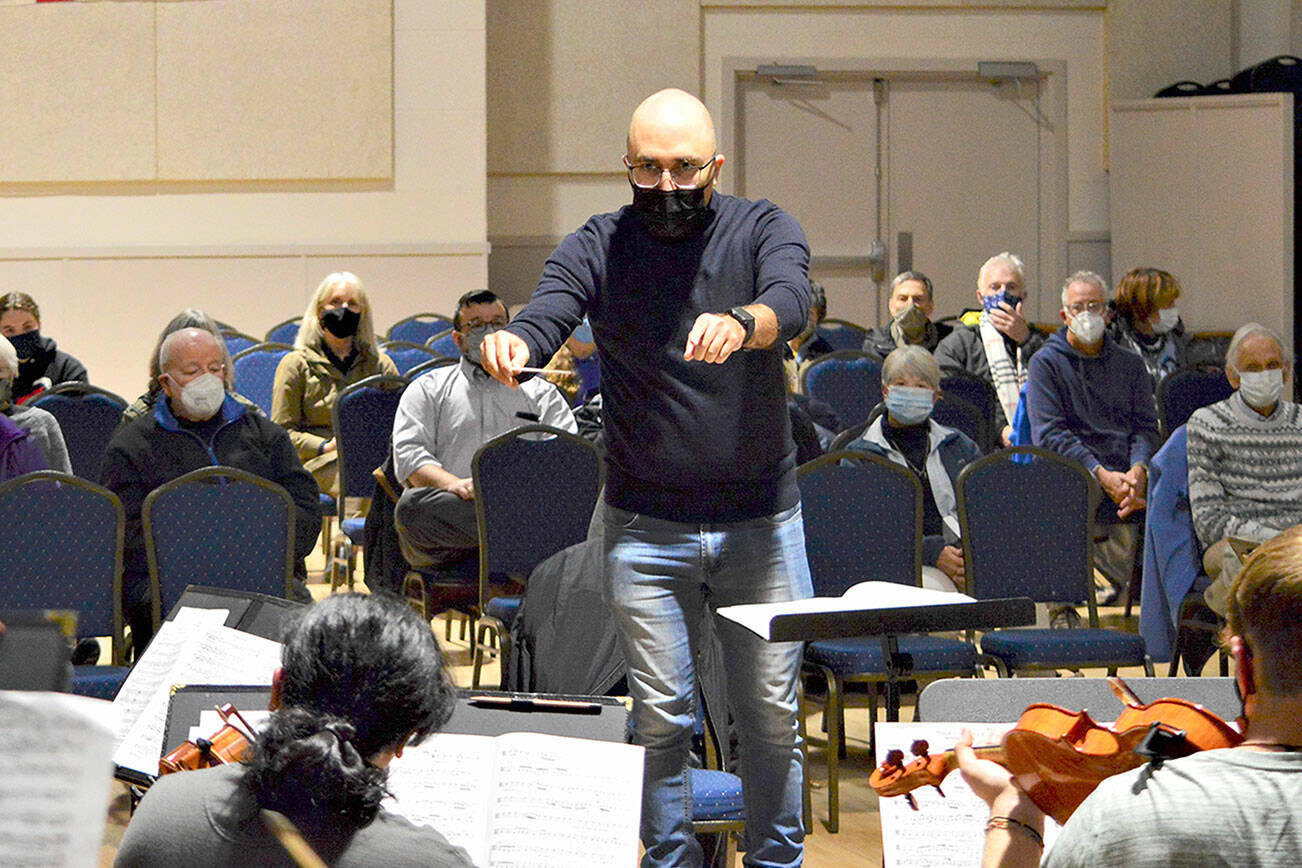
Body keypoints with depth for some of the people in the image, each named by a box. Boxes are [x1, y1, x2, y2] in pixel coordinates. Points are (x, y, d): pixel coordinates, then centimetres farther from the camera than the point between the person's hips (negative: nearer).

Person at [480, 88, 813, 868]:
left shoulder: (762, 230, -2)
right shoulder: (599, 247, 0)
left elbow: (792, 302, -23)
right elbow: (546, 317, -16)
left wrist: (741, 325, -47)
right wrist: (513, 347, -41)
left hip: (761, 521, 0)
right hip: (646, 528, 0)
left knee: (773, 711, 6)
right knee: (660, 715, 2)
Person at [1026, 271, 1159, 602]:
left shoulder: (1130, 364, 24)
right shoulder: (1046, 363, 10)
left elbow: (1146, 426, 13)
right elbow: (1049, 434, -2)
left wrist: (1138, 470, -10)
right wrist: (1102, 475, -14)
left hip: (1132, 486, 5)